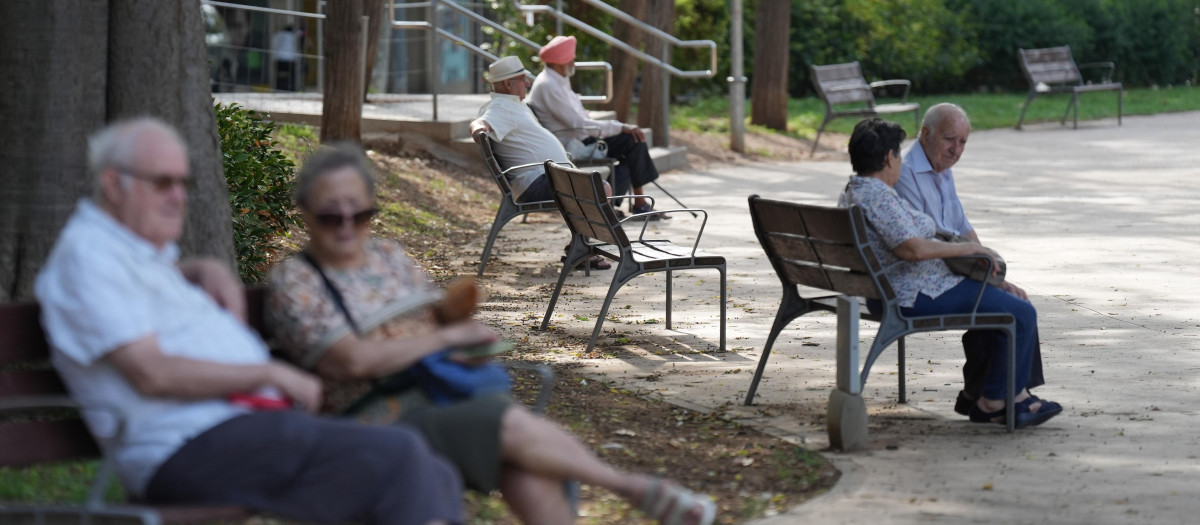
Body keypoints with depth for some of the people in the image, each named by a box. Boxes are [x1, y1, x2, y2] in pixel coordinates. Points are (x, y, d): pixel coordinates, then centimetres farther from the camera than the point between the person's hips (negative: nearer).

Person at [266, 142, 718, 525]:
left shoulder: (388, 256, 17)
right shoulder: (292, 281, -3)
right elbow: (355, 359, -15)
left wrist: (457, 310, -3)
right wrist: (450, 336, -10)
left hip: (452, 395, 6)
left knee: (531, 480, -26)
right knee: (515, 426, -29)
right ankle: (636, 488, -14)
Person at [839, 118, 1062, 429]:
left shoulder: (852, 193, 13)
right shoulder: (877, 196, -21)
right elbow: (913, 248, -31)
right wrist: (968, 248, -20)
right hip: (917, 296, -12)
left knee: (1011, 299, 18)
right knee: (1021, 315, -11)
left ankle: (1017, 395, 17)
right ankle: (991, 402, 2)